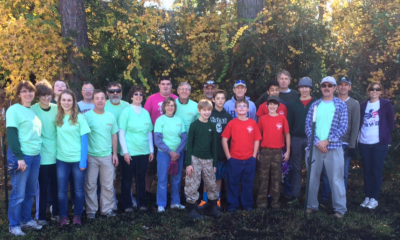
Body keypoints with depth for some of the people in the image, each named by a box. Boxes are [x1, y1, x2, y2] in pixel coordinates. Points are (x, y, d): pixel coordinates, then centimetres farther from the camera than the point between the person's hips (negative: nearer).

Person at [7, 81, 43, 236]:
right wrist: (19, 157, -18)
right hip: (21, 155, -7)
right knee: (18, 193, -1)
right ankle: (14, 225, 11)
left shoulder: (34, 111, 14)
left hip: (36, 155, 7)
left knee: (30, 191, 13)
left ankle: (26, 220, 25)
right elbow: (11, 135, -13)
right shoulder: (14, 109, -7)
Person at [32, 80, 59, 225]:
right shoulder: (33, 110, -5)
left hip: (57, 154, 3)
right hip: (42, 155, -3)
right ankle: (41, 216, 16)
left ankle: (56, 212, 26)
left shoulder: (56, 109, 3)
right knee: (42, 187, 3)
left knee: (56, 186, 11)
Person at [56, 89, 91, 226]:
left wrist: (83, 160, -10)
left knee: (78, 189, 8)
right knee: (62, 190, 7)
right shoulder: (57, 118, 5)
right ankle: (63, 216, 20)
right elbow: (56, 137, 10)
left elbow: (84, 140, -6)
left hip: (78, 159, -2)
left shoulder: (80, 117, -5)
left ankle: (77, 215, 23)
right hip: (61, 159, 3)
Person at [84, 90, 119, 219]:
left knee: (108, 185, 7)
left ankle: (107, 209, 19)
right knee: (90, 185, 4)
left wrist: (114, 153, 7)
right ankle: (91, 210, 15)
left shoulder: (111, 116, 6)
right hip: (91, 156, -3)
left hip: (107, 156, 3)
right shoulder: (87, 116, -4)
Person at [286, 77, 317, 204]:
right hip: (296, 139, 2)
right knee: (296, 168, 7)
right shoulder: (293, 104, 8)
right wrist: (288, 140, 3)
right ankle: (294, 195, 13)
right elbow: (289, 123, 9)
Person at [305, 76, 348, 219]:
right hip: (314, 147, 3)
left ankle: (340, 209, 11)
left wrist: (327, 141, -12)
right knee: (312, 178, 10)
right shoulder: (315, 105, 9)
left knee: (336, 179, 0)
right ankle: (312, 205, 23)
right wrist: (317, 142, -10)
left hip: (333, 147, -3)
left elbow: (343, 127, -4)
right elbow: (308, 126, 3)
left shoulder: (341, 105, 3)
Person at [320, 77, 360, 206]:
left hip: (345, 143, -1)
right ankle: (324, 199, 10)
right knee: (326, 171, 0)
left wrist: (352, 145, -6)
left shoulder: (354, 104, 4)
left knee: (343, 173, 2)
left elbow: (355, 126, 0)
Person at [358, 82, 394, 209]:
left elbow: (391, 122, 2)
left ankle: (374, 199, 10)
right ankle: (367, 197, 18)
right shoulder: (363, 105, 8)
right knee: (367, 171, 9)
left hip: (379, 143, -3)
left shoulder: (386, 104, -1)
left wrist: (386, 137, 0)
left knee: (376, 171, 1)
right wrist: (360, 136, 4)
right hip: (364, 143, 3)